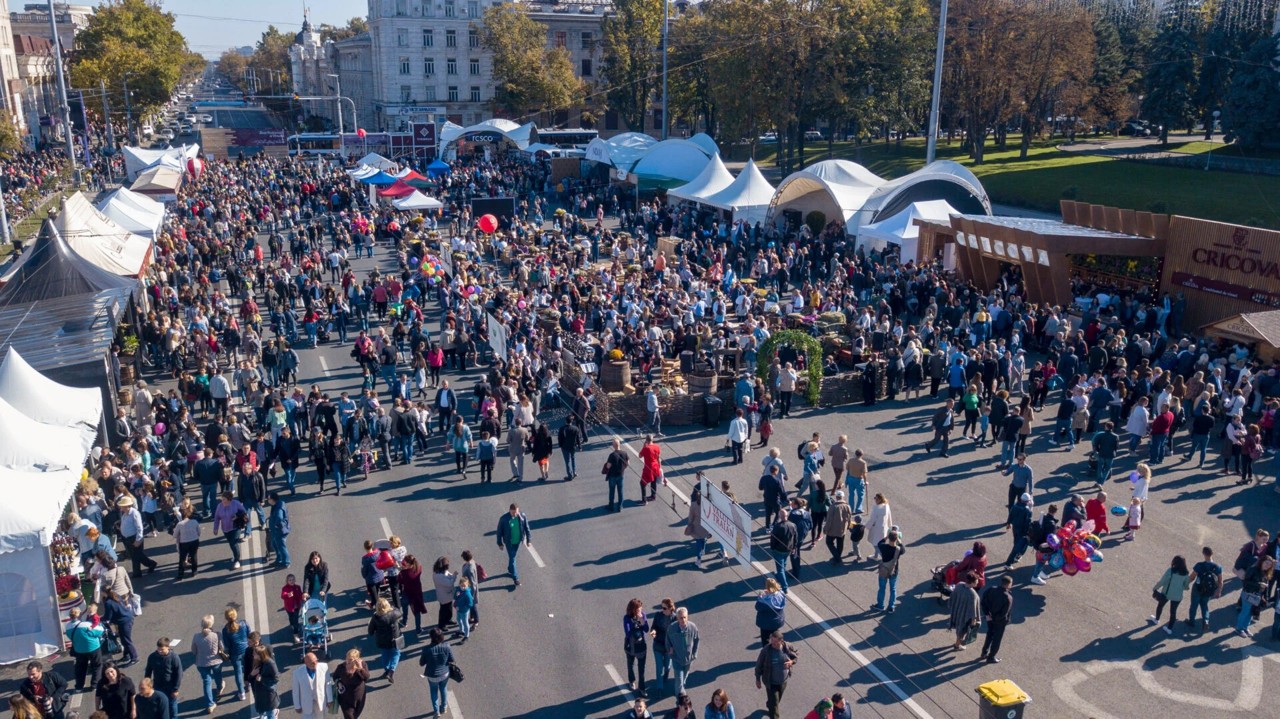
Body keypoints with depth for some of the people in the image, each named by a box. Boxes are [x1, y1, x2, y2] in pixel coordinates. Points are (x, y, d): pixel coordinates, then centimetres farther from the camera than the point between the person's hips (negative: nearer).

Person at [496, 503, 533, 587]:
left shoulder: (522, 516, -18)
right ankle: (515, 578, 14)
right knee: (512, 558, 2)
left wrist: (529, 540, -3)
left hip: (518, 540, 3)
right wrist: (500, 543, -5)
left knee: (513, 556, 24)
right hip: (509, 542, -3)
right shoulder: (504, 519, -26)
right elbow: (499, 531, -12)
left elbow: (527, 528, -6)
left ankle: (510, 570, 49)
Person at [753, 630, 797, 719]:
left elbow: (795, 656, 1)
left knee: (777, 699, 28)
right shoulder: (766, 650, -26)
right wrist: (758, 679, -5)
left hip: (783, 681, 4)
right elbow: (759, 665, -13)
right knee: (774, 703, -1)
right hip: (771, 682, -4)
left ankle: (769, 706, 59)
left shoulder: (787, 647, -18)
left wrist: (791, 662, -22)